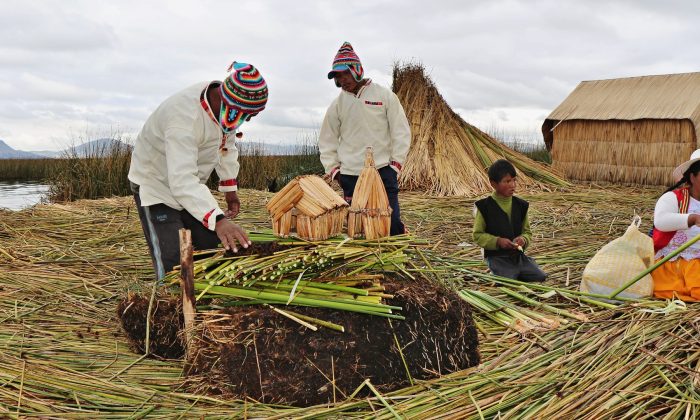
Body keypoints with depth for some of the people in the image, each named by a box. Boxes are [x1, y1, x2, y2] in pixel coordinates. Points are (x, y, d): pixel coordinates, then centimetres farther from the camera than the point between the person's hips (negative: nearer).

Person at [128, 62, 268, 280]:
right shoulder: (184, 116, -37)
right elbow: (181, 179, -46)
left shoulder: (227, 107, -11)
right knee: (172, 263, -17)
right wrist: (218, 220, -57)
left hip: (191, 185, 8)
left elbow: (227, 146, 11)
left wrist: (230, 188, 12)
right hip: (155, 183, -8)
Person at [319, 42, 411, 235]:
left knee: (392, 225, -6)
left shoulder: (384, 95, 1)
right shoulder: (338, 104, 7)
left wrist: (396, 163, -3)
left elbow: (401, 131, 2)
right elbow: (327, 141, 13)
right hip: (350, 174, 2)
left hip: (383, 170, -2)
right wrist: (332, 169, 5)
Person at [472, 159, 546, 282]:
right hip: (497, 257, -5)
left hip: (519, 256, 5)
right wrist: (498, 241, -20)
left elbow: (527, 232, 11)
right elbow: (477, 235, -5)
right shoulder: (484, 207, -9)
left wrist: (523, 239, -13)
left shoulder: (521, 205, 5)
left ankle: (517, 275, 14)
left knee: (541, 278, -9)